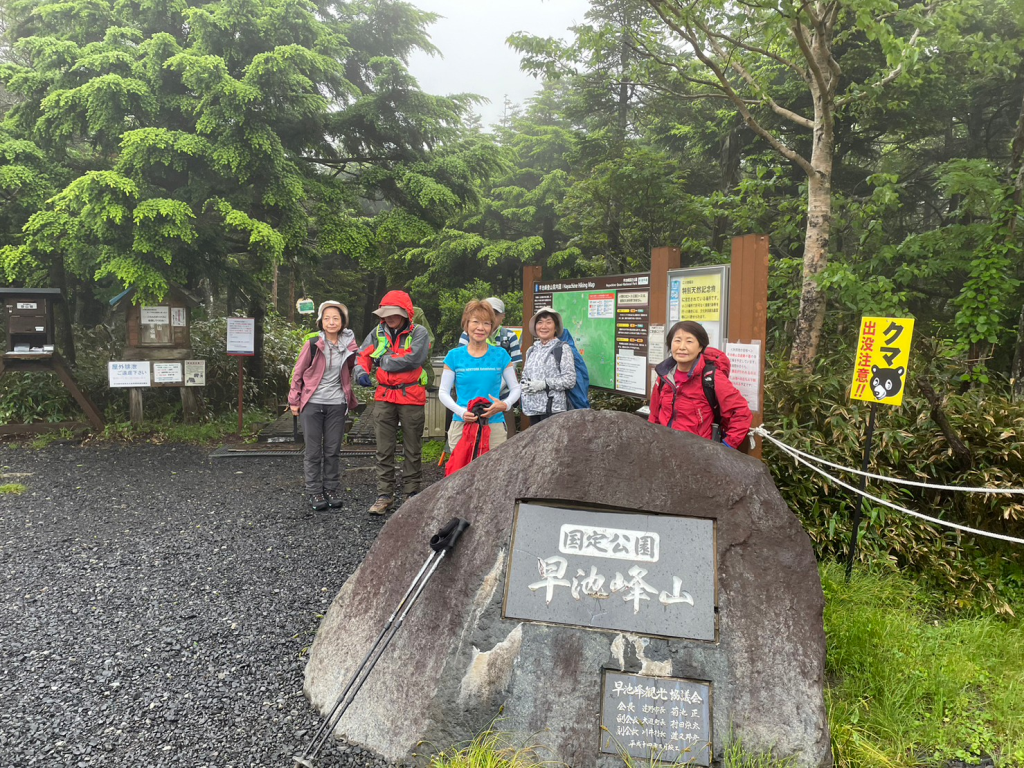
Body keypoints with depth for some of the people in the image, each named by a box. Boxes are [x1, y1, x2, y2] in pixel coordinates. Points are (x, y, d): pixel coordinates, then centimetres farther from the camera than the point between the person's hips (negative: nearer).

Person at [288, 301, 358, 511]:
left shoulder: (348, 346, 2)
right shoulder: (312, 344, -7)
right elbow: (298, 373, 0)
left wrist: (349, 399, 11)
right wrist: (294, 401, 1)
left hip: (337, 404, 3)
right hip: (312, 404, -2)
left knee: (333, 450, 8)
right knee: (313, 451, 3)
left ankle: (332, 489, 19)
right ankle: (314, 492, 12)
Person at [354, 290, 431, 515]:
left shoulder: (418, 333, -6)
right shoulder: (378, 332, 8)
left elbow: (412, 359, -21)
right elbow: (363, 355, 7)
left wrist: (383, 360, -11)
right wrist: (361, 371, -15)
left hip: (411, 397, -3)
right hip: (384, 397, 3)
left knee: (413, 449, 9)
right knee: (384, 449, 5)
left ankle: (413, 494, 21)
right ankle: (384, 495, 13)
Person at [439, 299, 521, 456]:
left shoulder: (500, 355, 6)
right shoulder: (454, 356, 5)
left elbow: (515, 388, 10)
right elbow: (443, 392, 6)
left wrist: (505, 404, -11)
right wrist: (461, 411, -11)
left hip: (494, 425, 0)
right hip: (461, 424, 0)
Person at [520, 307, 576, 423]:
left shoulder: (562, 348, -3)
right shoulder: (532, 350, 16)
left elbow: (570, 379, -11)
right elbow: (525, 375, 24)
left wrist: (544, 384, -17)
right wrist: (524, 385, 2)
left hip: (553, 409, -6)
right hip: (532, 408, 6)